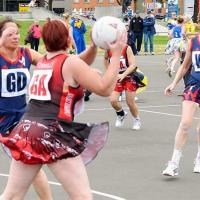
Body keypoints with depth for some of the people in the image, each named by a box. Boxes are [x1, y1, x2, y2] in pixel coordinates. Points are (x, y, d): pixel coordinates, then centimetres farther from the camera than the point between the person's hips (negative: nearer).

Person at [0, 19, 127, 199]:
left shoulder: (42, 62, 17)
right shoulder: (70, 63, -5)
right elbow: (104, 88, -6)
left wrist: (93, 46, 14)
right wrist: (116, 54, -3)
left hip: (26, 131, 7)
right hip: (54, 135, -7)